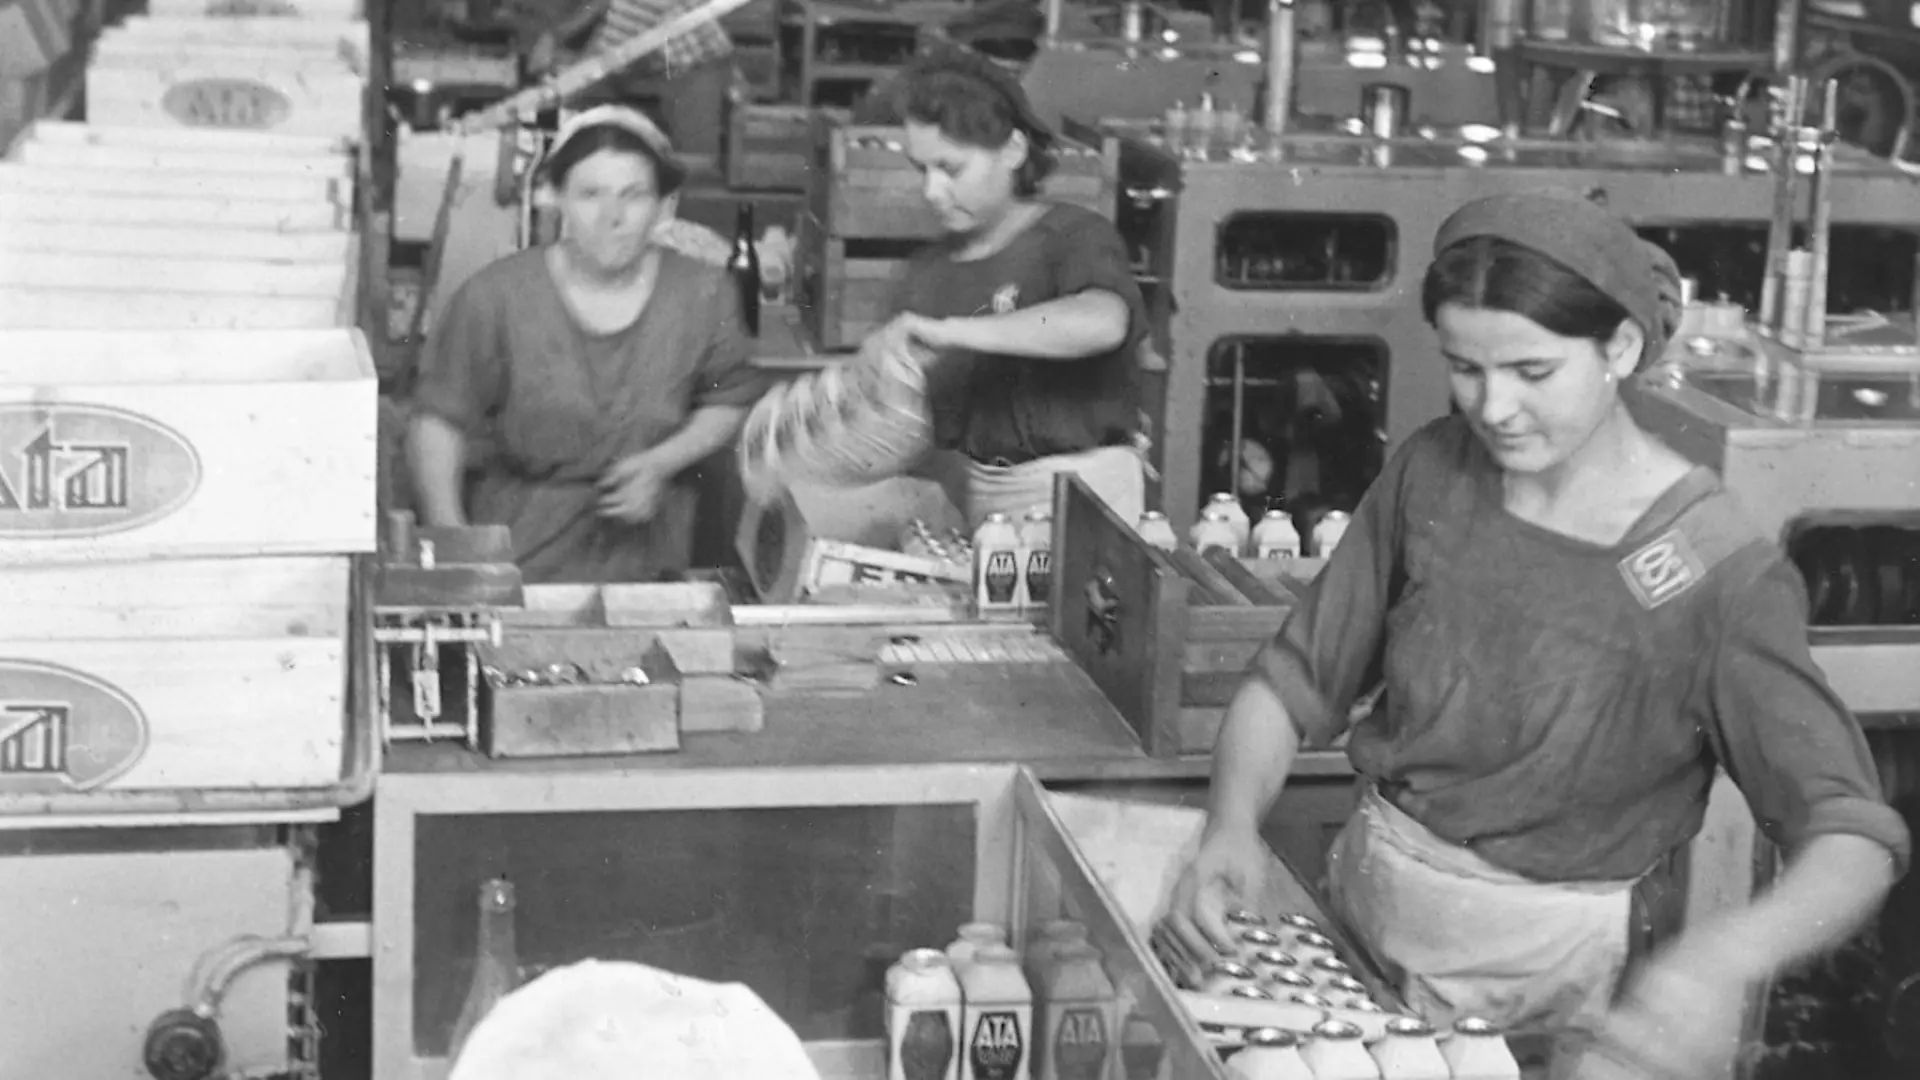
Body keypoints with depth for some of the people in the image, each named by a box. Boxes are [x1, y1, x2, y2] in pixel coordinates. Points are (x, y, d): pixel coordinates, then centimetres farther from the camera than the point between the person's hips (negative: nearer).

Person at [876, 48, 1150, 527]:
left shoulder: (1074, 236, -5)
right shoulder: (926, 274, 14)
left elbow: (1103, 322, -28)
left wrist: (949, 331, -28)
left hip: (1076, 491, -5)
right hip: (963, 495, 5)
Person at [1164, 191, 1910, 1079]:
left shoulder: (1717, 574, -16)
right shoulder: (1432, 473, -3)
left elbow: (1855, 844, -20)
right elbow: (1290, 686, 2)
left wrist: (1725, 961, -41)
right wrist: (1232, 826, -19)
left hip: (1542, 973, -2)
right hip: (1357, 903, 2)